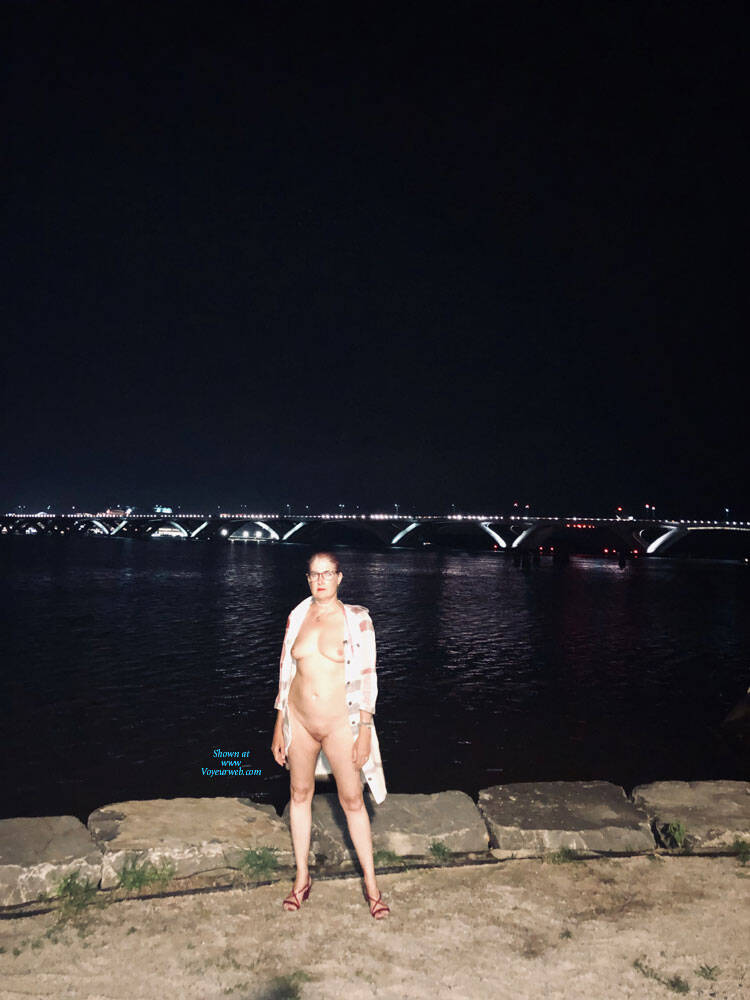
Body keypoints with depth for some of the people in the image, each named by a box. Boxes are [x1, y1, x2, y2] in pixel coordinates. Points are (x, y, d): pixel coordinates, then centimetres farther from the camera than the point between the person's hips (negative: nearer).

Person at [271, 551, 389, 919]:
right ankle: (302, 878, 32)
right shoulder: (297, 617, 2)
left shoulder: (357, 619, -8)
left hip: (340, 723, -3)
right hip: (299, 720, 4)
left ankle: (371, 883, 21)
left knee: (352, 800, 4)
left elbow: (366, 677, -7)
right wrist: (279, 726, 7)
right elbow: (286, 671, 7)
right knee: (300, 794, 14)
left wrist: (365, 730, -11)